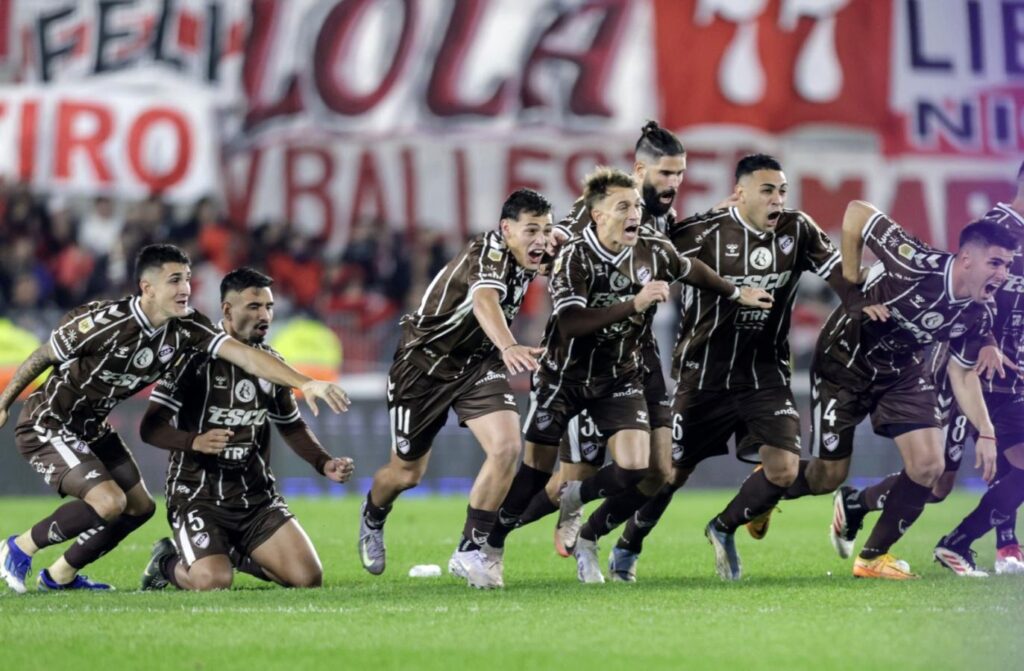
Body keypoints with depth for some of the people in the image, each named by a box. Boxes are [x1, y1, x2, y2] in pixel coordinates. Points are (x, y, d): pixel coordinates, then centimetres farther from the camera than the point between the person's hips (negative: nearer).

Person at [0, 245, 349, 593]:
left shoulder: (186, 328, -11)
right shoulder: (103, 321, -28)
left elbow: (244, 355, -19)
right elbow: (42, 357, -13)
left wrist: (305, 383, -32)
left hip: (91, 428, 8)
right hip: (45, 425, -8)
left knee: (139, 507, 11)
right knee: (108, 501, -23)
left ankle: (60, 575, 27)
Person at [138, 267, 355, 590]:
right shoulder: (195, 356, -10)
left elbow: (292, 427, 23)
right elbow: (150, 427, -14)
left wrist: (324, 464, 6)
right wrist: (195, 441, -31)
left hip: (256, 495, 5)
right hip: (198, 494, -5)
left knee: (309, 577, -10)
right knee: (213, 582, -28)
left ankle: (239, 555, 20)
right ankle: (167, 562, 9)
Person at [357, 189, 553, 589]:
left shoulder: (527, 259, -7)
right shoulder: (489, 254, -31)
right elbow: (484, 301, -54)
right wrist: (509, 347, -71)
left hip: (477, 363, 6)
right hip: (425, 363, -6)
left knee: (506, 447, -19)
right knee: (407, 473, 9)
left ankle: (470, 550, -8)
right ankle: (372, 519, 45)